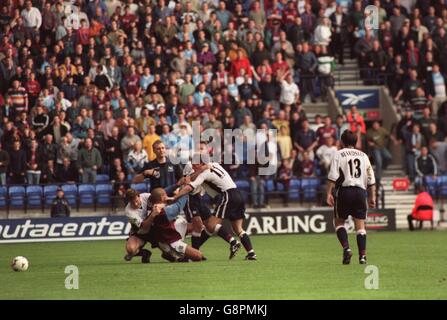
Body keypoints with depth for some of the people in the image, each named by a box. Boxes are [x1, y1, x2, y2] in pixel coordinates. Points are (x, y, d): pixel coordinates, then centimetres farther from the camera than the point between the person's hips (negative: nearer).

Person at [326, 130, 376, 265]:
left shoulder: (339, 154, 2)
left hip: (344, 190, -3)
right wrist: (372, 197, 16)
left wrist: (329, 193, -6)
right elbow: (371, 179, 12)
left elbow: (333, 177, -8)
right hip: (360, 191, 3)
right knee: (360, 225, 3)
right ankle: (362, 256, -3)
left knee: (339, 221, 11)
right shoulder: (363, 155, 14)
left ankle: (346, 248, -9)